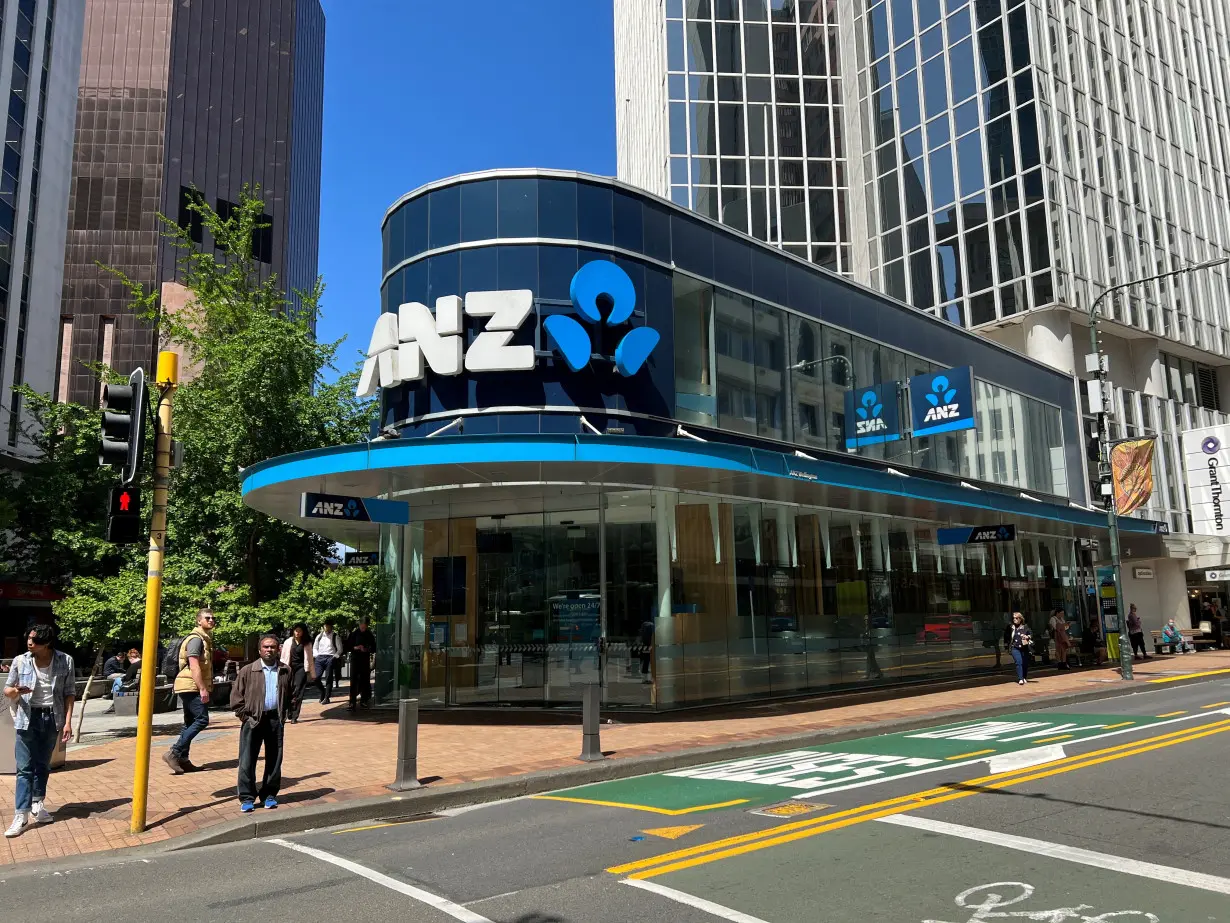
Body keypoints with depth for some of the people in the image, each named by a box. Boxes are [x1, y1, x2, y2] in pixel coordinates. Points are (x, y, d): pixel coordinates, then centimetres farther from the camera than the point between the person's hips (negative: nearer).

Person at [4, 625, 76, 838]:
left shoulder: (65, 661, -7)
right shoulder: (20, 661, -6)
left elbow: (70, 692, -2)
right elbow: (7, 690, 3)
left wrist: (68, 721, -7)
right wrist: (16, 691, -21)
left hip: (52, 719, 1)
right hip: (28, 719, -1)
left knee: (43, 765, 14)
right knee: (25, 768, -4)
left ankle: (37, 805, 29)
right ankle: (21, 815, -3)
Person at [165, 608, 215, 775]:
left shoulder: (205, 638, 18)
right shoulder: (196, 639, -13)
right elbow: (194, 666, -21)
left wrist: (205, 687, 21)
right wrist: (203, 688, -25)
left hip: (191, 688, 11)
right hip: (192, 686, -11)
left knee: (190, 723, 11)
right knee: (202, 720, -13)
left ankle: (183, 759, 14)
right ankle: (173, 753, -13)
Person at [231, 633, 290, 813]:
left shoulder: (285, 671, 4)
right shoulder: (248, 671, -4)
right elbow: (236, 697, -1)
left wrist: (283, 715, 5)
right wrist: (245, 717, -6)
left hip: (275, 719, 2)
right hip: (253, 720, -2)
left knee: (274, 760, 8)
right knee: (247, 761, 0)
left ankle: (269, 795, 20)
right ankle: (247, 798, 10)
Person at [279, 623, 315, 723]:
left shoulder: (307, 643, 6)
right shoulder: (288, 642, 6)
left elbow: (310, 658, 7)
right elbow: (283, 657, 6)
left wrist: (312, 673, 5)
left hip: (301, 668, -1)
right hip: (289, 668, 1)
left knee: (297, 693, -7)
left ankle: (294, 717, -5)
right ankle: (289, 714, 15)